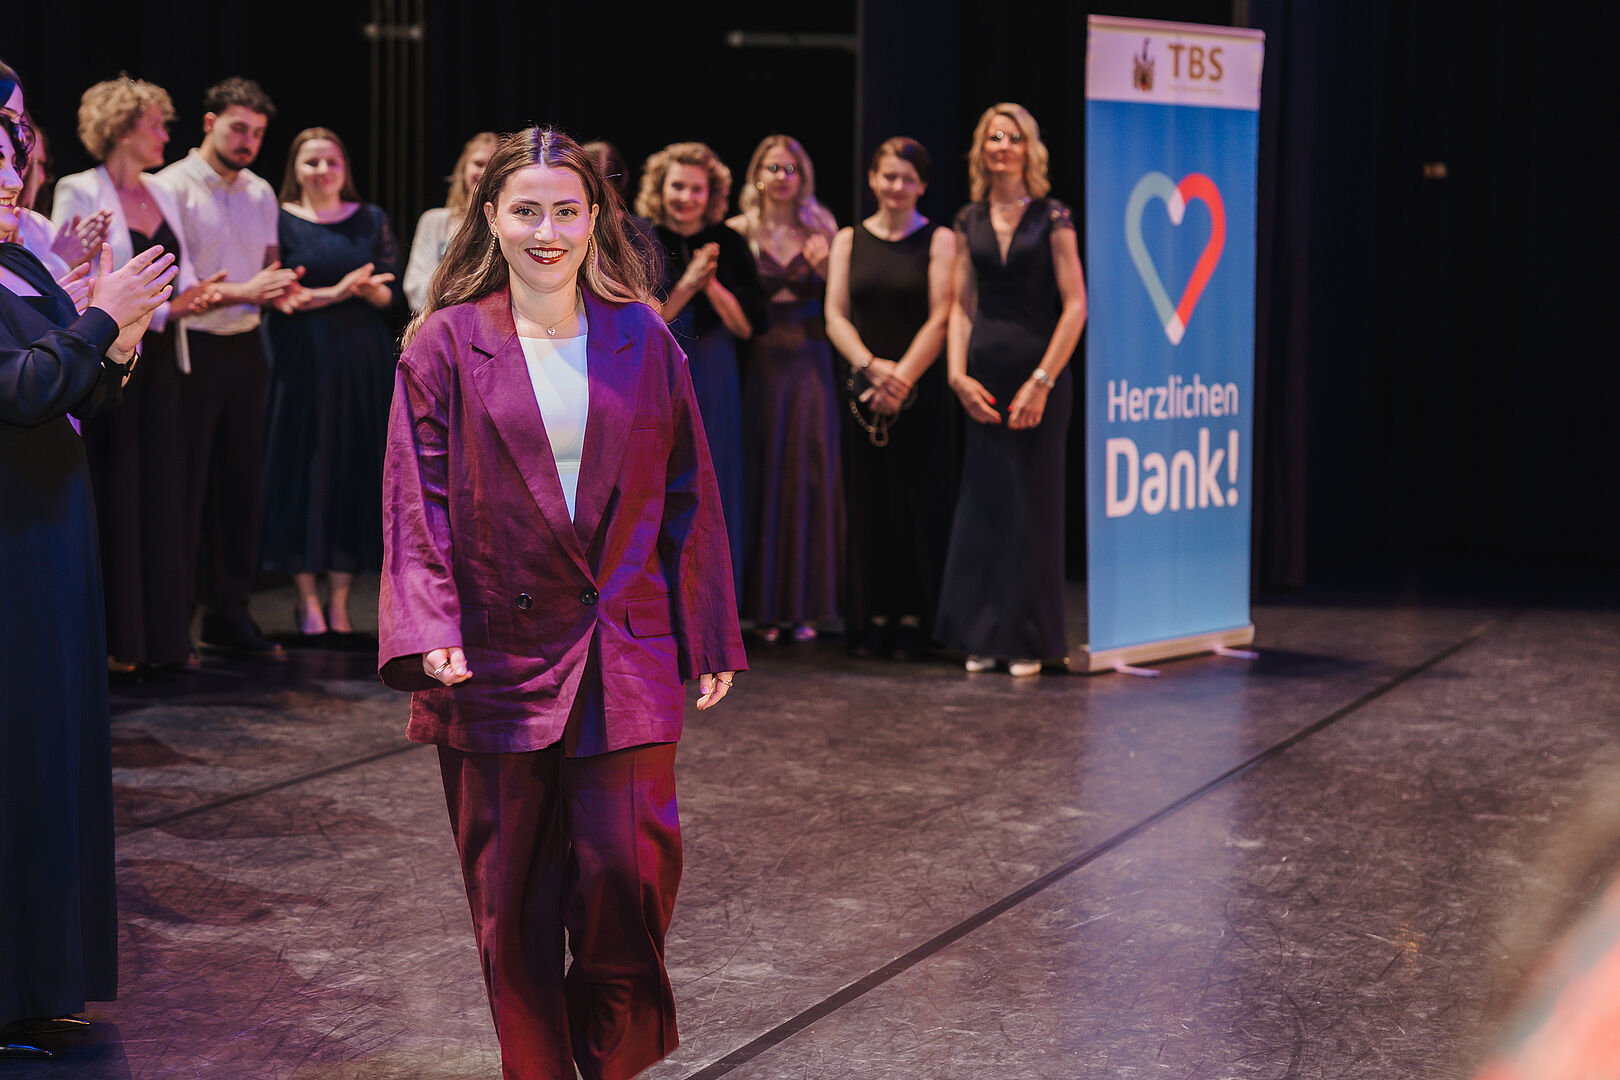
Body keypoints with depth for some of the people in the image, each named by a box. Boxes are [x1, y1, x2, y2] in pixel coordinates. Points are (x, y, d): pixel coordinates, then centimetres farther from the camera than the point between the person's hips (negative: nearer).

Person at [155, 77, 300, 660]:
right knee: (184, 486, -3)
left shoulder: (261, 193, 13)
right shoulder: (173, 187, -7)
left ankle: (228, 614, 18)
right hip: (191, 349, -6)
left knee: (239, 481, 10)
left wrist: (281, 288, -2)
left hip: (245, 349, 7)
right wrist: (240, 291, -20)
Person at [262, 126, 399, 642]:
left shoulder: (371, 220, 11)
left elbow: (390, 294, 6)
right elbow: (277, 297, -7)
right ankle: (308, 599, 3)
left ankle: (339, 600, 6)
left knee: (356, 469, 1)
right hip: (303, 360, -2)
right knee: (304, 468, -3)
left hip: (363, 360, 3)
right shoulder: (279, 221, 2)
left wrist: (367, 288, -15)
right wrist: (338, 292, -16)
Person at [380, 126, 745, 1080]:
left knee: (629, 866, -4)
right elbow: (416, 501, -2)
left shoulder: (642, 340, 6)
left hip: (627, 650, 1)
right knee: (512, 892, 6)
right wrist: (429, 631, -15)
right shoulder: (445, 346, 2)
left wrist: (711, 638, 6)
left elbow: (689, 494, 8)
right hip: (498, 652, 0)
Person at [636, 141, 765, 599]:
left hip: (714, 384, 2)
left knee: (711, 494, 4)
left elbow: (750, 326, 0)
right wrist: (685, 287, -17)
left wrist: (712, 286, -13)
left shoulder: (729, 245, 3)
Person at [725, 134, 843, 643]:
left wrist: (826, 267, -8)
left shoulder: (820, 232, 8)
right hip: (758, 364, -1)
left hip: (809, 365, 2)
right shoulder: (738, 231, 3)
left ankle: (804, 603, 8)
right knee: (760, 479, -1)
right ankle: (763, 606, 6)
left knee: (809, 476, 1)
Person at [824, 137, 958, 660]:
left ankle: (914, 621, 3)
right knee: (868, 504, 3)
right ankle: (873, 620, 9)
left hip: (922, 392, -2)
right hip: (862, 392, 3)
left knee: (919, 505, -2)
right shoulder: (849, 240, 11)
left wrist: (902, 377, -15)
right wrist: (871, 367, -13)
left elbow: (939, 318, -6)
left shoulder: (939, 240, 3)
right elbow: (836, 317, 3)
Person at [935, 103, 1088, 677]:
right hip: (985, 378, 4)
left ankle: (1029, 640, 7)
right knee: (983, 502, 5)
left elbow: (1075, 306, -7)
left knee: (1034, 504, -1)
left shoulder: (1051, 217, -3)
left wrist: (1042, 382, -12)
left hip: (1039, 374, -4)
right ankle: (983, 636, 13)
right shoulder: (970, 221, 10)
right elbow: (961, 305, 11)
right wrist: (959, 374, -1)